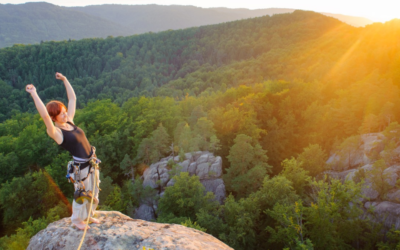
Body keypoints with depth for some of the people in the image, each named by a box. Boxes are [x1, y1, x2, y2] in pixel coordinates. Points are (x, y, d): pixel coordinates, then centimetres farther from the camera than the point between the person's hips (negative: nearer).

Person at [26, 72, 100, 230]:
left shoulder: (69, 122, 3)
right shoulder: (56, 133, -16)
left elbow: (73, 99, 8)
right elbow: (44, 115, -34)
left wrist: (65, 80, 9)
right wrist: (33, 93, -32)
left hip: (92, 162, 7)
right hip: (81, 167, -7)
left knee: (94, 192, 21)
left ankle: (88, 215, 43)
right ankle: (77, 219, 37)